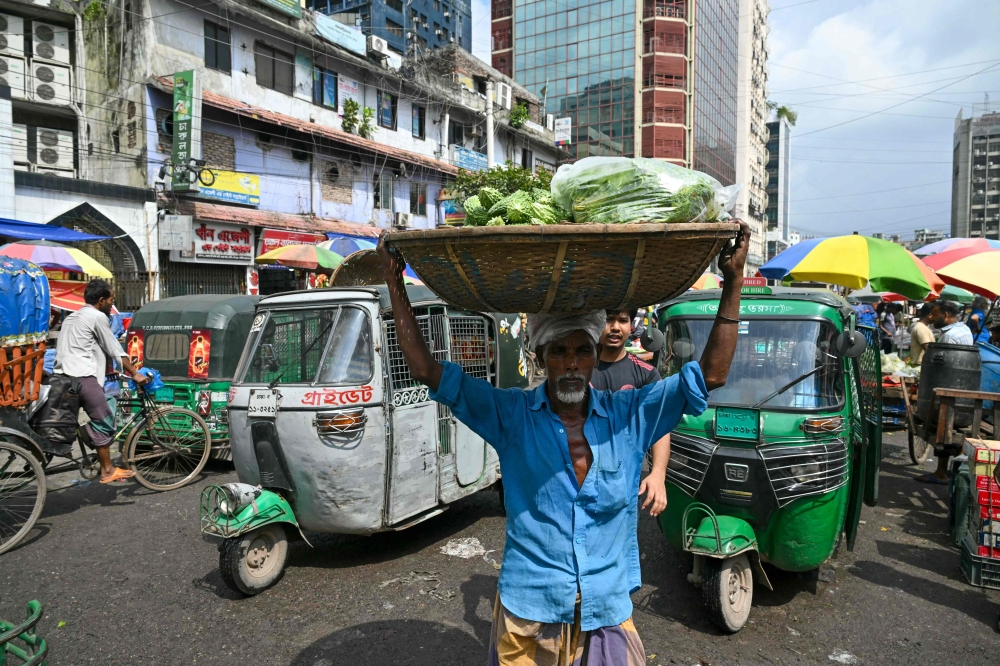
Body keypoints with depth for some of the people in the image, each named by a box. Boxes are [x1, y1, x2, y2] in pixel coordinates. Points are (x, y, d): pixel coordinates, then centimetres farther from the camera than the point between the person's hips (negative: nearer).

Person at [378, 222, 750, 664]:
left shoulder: (628, 416, -3)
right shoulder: (511, 415, -7)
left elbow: (711, 374, -4)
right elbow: (425, 369, -9)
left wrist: (733, 282, -10)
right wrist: (394, 282, -13)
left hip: (608, 614, 1)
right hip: (528, 615, -1)